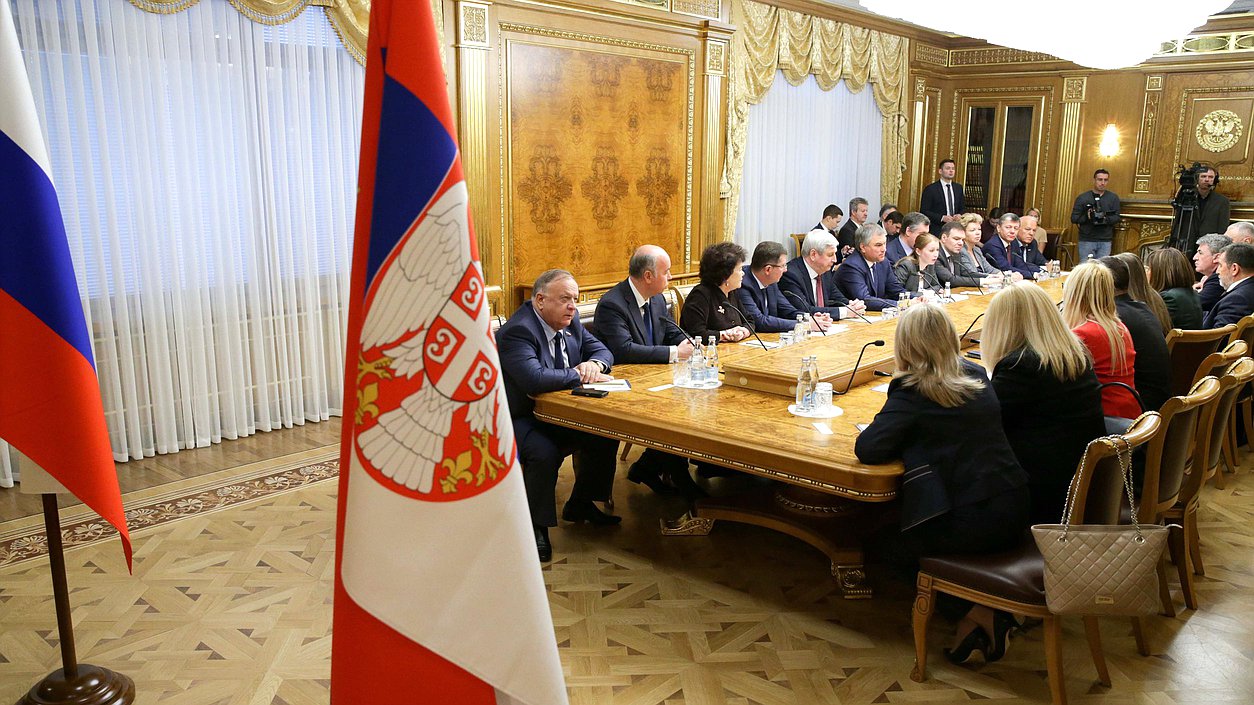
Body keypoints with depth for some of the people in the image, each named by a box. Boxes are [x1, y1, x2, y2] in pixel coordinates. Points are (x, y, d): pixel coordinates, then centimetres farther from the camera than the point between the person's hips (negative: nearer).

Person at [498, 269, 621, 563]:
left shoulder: (570, 320, 3)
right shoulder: (517, 330, -25)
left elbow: (602, 351, 11)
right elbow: (535, 379, -39)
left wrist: (594, 364, -15)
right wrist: (582, 375, -27)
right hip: (521, 418, -9)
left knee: (607, 434, -4)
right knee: (545, 453, -34)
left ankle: (580, 505, 16)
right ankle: (536, 527, -10)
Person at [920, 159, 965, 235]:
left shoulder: (958, 187, 13)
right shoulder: (930, 189, -4)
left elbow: (962, 208, 19)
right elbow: (924, 211, -8)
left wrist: (960, 215, -5)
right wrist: (942, 218, -19)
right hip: (937, 230, -4)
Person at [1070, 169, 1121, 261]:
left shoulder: (1113, 197, 9)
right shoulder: (1082, 198, 3)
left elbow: (1117, 217, 4)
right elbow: (1074, 218, 0)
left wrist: (1106, 219, -17)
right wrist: (1086, 217, -19)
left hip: (1105, 242, 1)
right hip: (1086, 240, -1)